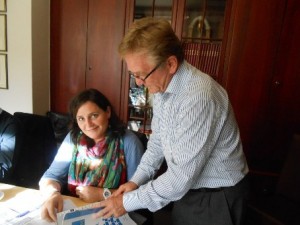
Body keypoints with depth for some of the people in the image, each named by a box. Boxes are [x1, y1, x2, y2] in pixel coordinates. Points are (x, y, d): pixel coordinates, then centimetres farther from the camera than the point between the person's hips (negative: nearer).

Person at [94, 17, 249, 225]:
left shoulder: (198, 98, -32)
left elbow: (181, 176, -28)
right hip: (187, 190, 7)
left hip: (216, 199, -6)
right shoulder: (162, 86, -6)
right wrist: (136, 181, -2)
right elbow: (158, 140, 6)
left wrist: (128, 202, -17)